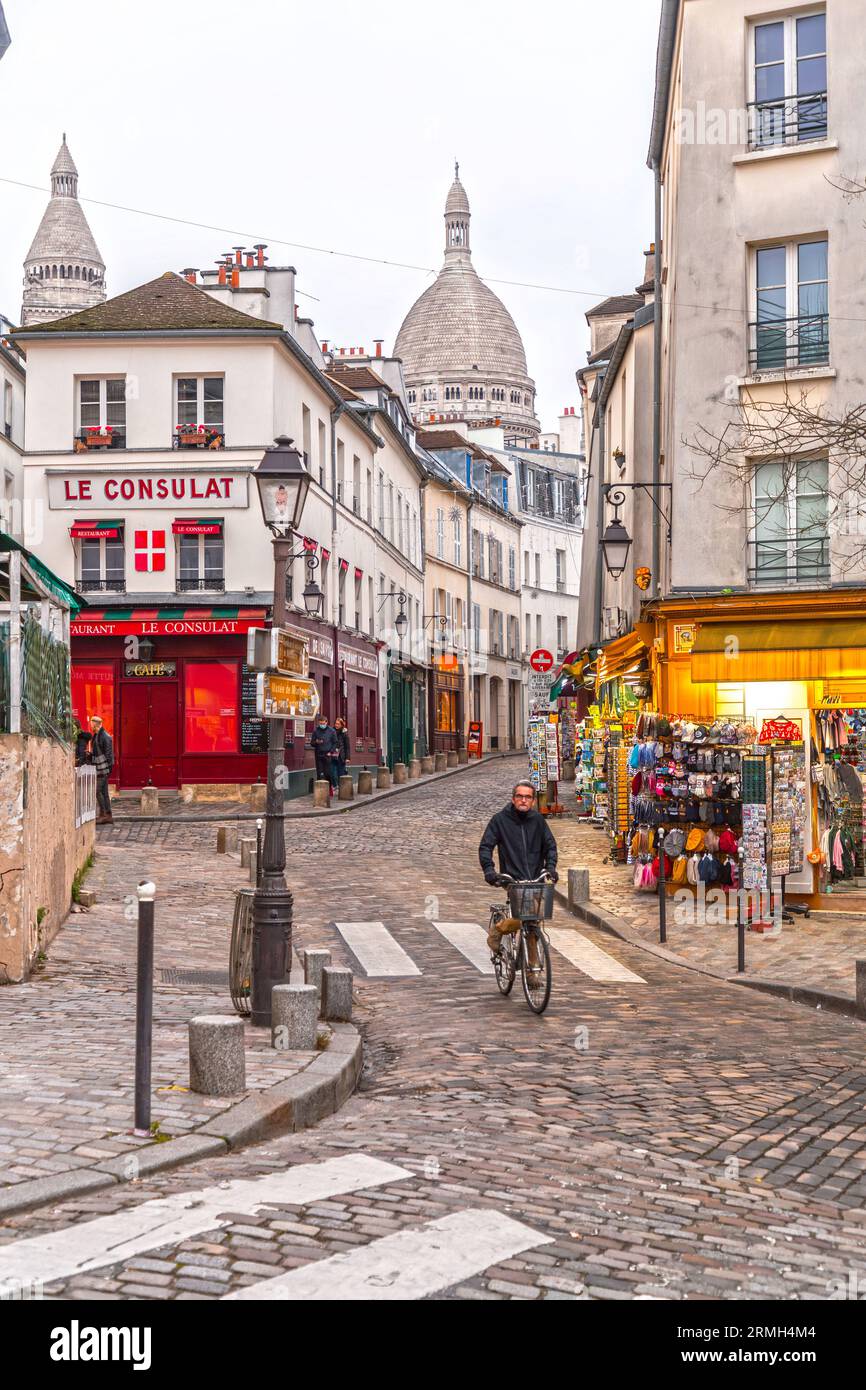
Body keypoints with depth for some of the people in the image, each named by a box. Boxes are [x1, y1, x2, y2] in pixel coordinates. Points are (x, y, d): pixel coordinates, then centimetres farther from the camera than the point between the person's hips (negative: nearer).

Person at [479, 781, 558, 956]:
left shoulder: (537, 819, 8)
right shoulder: (500, 819, 0)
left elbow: (550, 845, 13)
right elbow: (485, 846, -1)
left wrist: (550, 866, -3)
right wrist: (488, 869, -15)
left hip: (536, 879, 4)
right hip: (513, 879, -4)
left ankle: (532, 962, 17)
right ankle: (498, 929, 8)